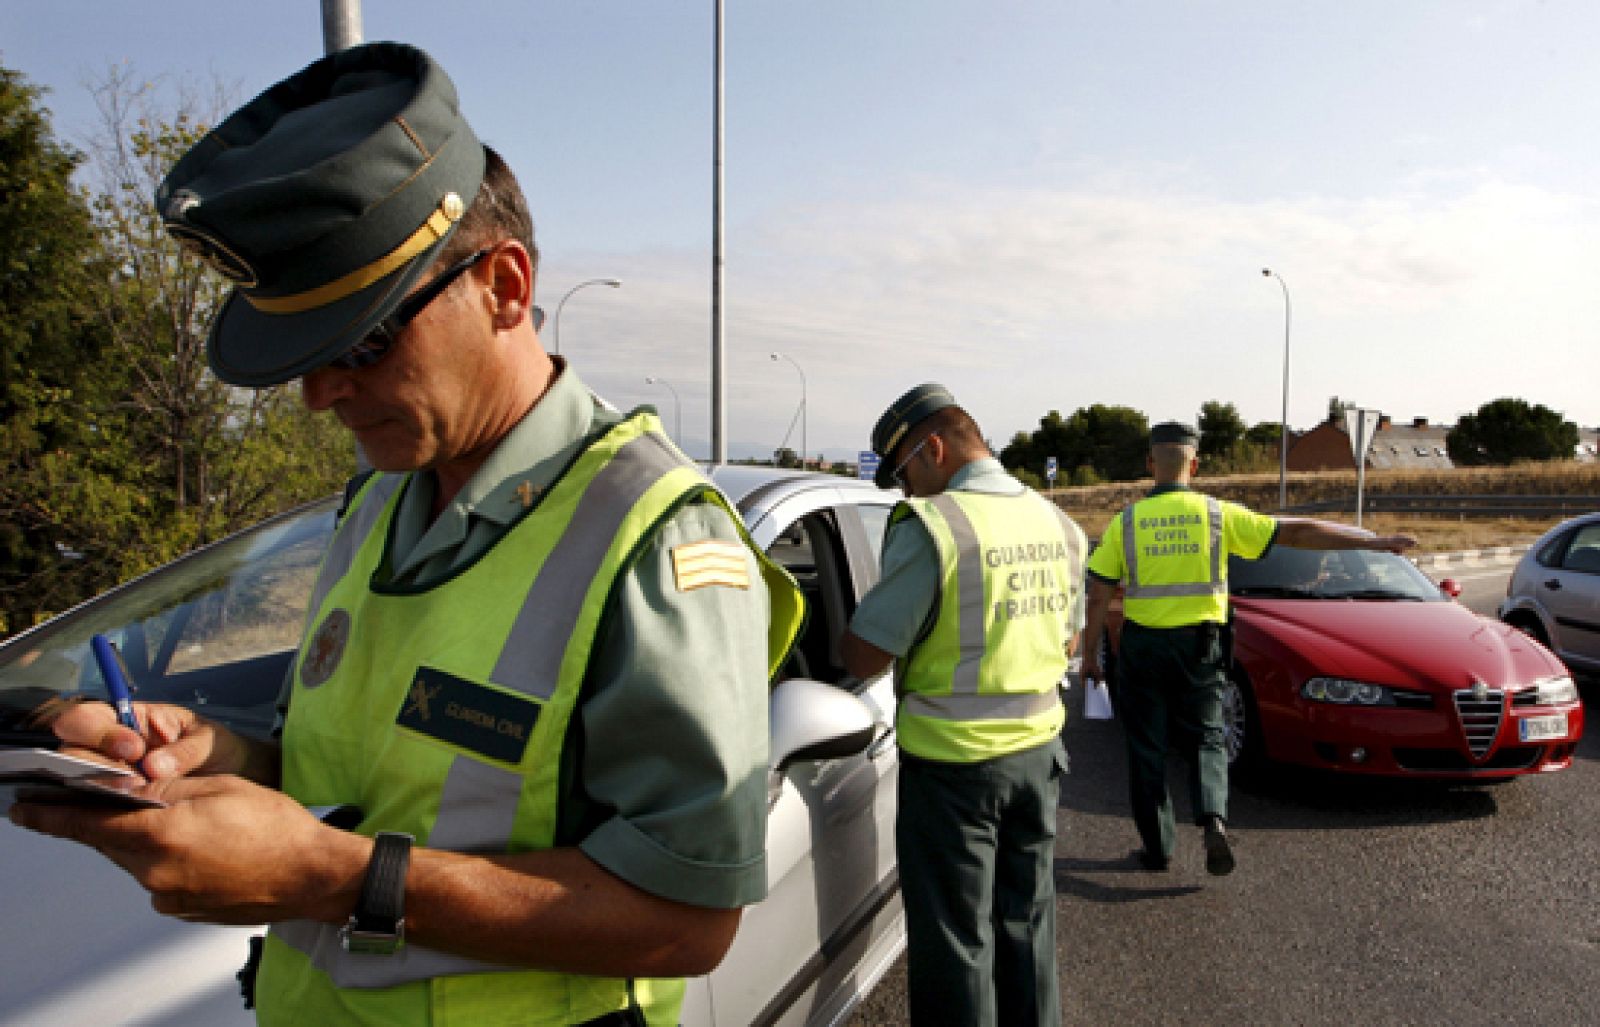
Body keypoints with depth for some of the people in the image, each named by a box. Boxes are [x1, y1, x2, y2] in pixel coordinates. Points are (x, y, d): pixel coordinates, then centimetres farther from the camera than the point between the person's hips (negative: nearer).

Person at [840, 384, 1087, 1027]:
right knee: (1027, 923, 22)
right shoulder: (1057, 525, 4)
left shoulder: (931, 526, -20)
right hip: (1038, 751, 7)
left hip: (952, 763, -7)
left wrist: (840, 630, 2)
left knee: (955, 938, 8)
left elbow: (863, 659, -19)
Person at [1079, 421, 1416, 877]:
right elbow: (1299, 532, -2)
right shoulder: (1219, 515, -4)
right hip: (1200, 646, 1)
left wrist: (1090, 654, 5)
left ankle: (1157, 848, 16)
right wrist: (1377, 541, 5)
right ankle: (1214, 819, -8)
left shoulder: (1126, 521, -5)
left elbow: (1099, 596, -5)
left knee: (1147, 749, 10)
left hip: (1142, 647, 0)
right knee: (1205, 741, 15)